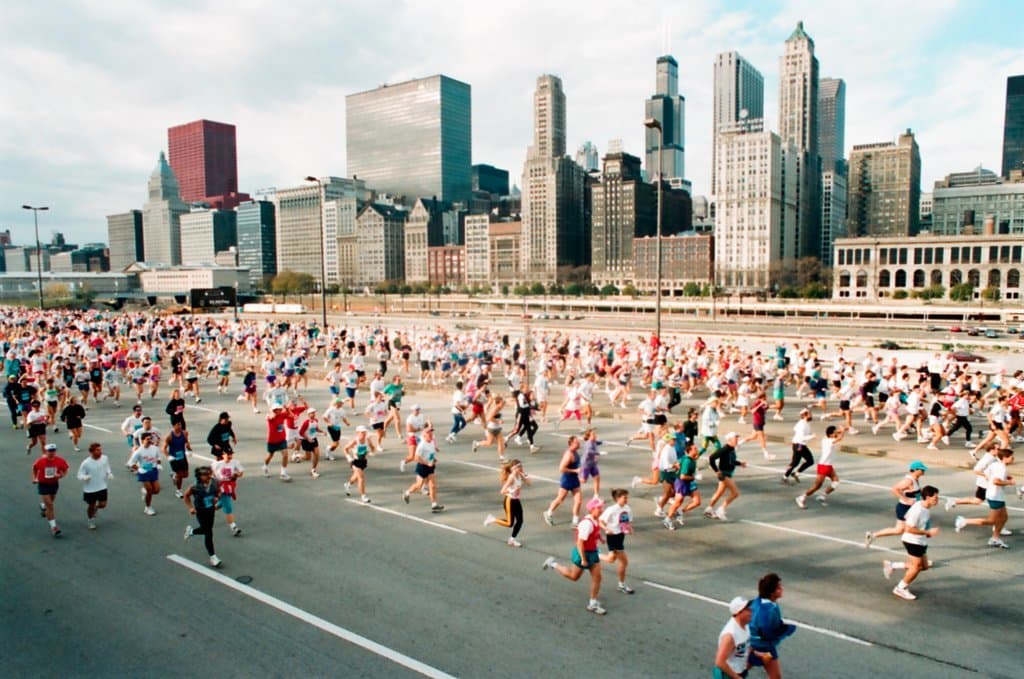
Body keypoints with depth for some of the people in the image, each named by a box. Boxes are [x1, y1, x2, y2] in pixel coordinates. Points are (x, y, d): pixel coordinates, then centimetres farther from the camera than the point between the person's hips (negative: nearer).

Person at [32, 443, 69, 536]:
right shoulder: (40, 461, -18)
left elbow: (65, 470, -3)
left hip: (54, 484, 3)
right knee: (49, 506, -9)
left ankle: (42, 505, 64)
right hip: (43, 485, -3)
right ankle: (54, 527, -5)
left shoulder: (60, 460, -16)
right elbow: (34, 468, 4)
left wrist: (60, 475, -22)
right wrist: (34, 478, 0)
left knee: (49, 502, 25)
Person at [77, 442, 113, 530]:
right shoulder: (86, 463, -21)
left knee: (103, 504, 2)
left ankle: (95, 509, 38)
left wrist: (109, 473, -10)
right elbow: (80, 475, -14)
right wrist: (85, 477, -35)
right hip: (90, 489, -3)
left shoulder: (105, 458, -10)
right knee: (91, 506, 13)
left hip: (102, 487, 3)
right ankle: (91, 521, 39)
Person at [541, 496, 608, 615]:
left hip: (593, 552, 8)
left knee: (597, 577, 5)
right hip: (583, 553, -8)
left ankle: (593, 604, 17)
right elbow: (580, 542, -29)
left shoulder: (595, 521, 0)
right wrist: (583, 559, -25)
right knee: (574, 576, 12)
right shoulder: (587, 523, -30)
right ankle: (553, 564, 29)